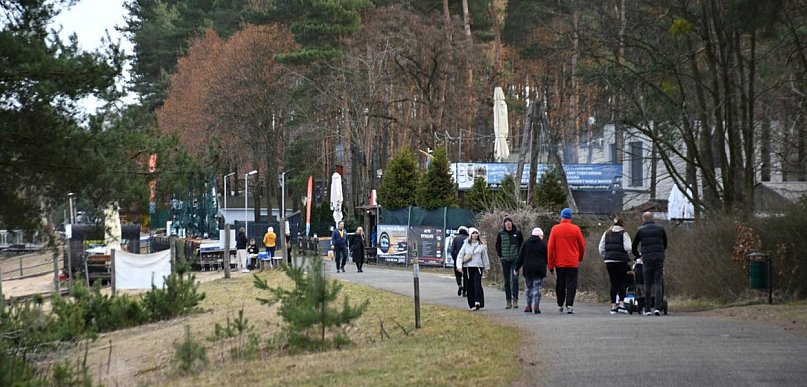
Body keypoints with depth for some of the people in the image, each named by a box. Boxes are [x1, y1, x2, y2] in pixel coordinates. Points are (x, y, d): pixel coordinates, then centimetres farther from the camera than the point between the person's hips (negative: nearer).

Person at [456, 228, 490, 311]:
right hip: (467, 267, 1)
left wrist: (486, 268, 17)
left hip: (478, 267, -1)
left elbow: (484, 257, 15)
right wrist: (459, 266, -6)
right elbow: (460, 255, 4)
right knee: (469, 287, 2)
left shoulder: (481, 245, 8)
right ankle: (472, 305, 9)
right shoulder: (466, 244, 6)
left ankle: (478, 302, -23)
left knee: (477, 284, -16)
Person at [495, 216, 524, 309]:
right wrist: (500, 256, 6)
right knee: (507, 281, 6)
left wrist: (519, 255, 1)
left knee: (515, 279, -10)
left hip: (515, 259, -2)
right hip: (505, 259, 2)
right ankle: (508, 301, 12)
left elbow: (522, 244, 7)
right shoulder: (501, 233, 1)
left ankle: (515, 300, -11)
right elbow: (498, 246, 14)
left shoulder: (517, 232, -3)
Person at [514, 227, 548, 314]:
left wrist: (516, 269, 10)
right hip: (539, 270, -2)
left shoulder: (525, 243, 5)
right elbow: (546, 258, 5)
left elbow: (520, 257, 5)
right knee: (537, 287, -1)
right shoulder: (543, 244, -1)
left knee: (529, 287, 13)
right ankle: (536, 306, -9)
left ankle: (529, 306, 14)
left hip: (528, 269, 2)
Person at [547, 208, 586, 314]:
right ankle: (569, 305, -12)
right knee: (571, 284, -1)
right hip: (573, 262, -1)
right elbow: (582, 245, 5)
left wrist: (550, 264, 4)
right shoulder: (576, 229, -3)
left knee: (560, 285, 12)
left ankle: (560, 306, 19)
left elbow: (550, 247, -2)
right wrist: (580, 258, 23)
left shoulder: (555, 229, -2)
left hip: (559, 262, 1)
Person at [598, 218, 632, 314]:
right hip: (621, 260, -3)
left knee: (613, 283, 7)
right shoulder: (624, 234, -1)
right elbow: (627, 248, -11)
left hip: (609, 260, 3)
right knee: (622, 282, 6)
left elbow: (601, 248, 9)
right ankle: (621, 304, -4)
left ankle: (613, 306, 4)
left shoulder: (607, 233, 12)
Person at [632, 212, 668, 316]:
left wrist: (638, 256, 32)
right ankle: (657, 307, -13)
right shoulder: (660, 229, 10)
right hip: (659, 259, 1)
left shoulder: (640, 230, 6)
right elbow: (665, 245, 20)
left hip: (647, 259, -1)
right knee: (658, 283, 0)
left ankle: (647, 309, 6)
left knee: (648, 285, 5)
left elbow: (633, 247, 13)